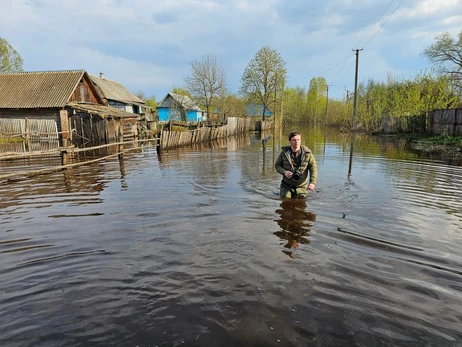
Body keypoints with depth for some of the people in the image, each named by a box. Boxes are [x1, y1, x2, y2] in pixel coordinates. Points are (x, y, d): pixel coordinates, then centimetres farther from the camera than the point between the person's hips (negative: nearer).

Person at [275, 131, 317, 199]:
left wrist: (312, 183, -25)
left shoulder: (307, 153, -9)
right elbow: (277, 165, 3)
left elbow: (313, 168, -12)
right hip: (287, 185, 1)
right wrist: (284, 172, -18)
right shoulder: (284, 152, -5)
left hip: (301, 186, 0)